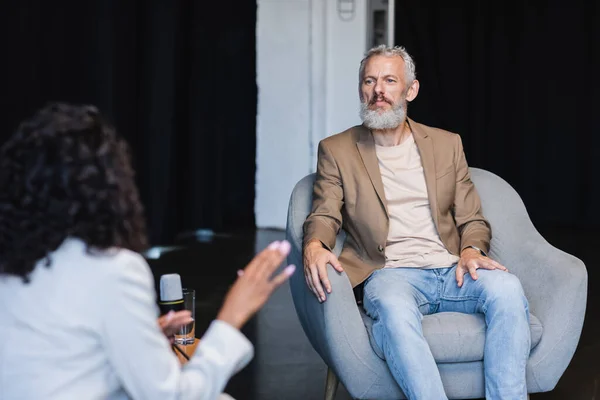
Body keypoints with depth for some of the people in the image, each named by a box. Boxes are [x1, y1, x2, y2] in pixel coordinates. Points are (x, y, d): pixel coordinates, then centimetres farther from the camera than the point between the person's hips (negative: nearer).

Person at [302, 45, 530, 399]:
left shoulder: (447, 144, 18)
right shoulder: (337, 150, 12)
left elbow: (472, 220, 17)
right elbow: (324, 216, 3)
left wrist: (472, 250, -7)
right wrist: (314, 246, -22)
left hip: (451, 269, 3)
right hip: (391, 273, -2)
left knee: (506, 287, -30)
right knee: (393, 307, -39)